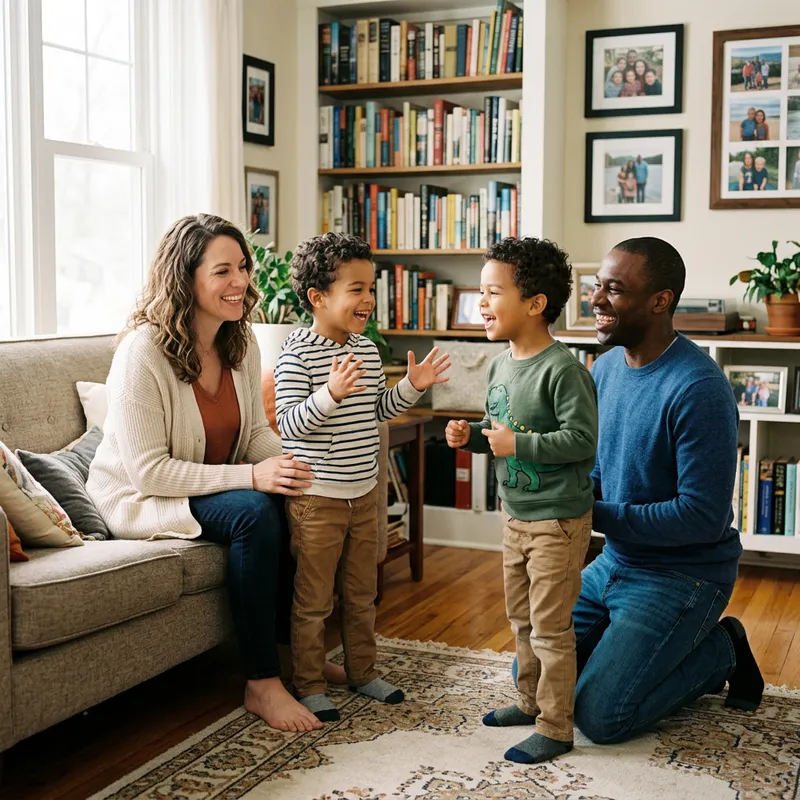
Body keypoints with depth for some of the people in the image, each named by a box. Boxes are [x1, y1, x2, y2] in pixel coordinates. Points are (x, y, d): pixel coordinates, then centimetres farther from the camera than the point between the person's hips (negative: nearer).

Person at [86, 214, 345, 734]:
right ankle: (262, 685, -20)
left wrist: (290, 464, -18)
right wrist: (250, 476, -31)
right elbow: (149, 471, -26)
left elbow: (256, 432, 6)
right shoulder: (143, 351, -24)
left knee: (296, 500, -17)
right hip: (139, 498, -7)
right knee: (252, 511, -30)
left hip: (212, 486, 7)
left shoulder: (241, 343, -2)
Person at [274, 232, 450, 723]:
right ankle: (310, 685, 20)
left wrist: (412, 387, 4)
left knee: (362, 594, 19)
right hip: (317, 498, -7)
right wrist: (330, 394, -35)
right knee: (314, 600, 5)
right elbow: (289, 424, -21)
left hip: (364, 494, 7)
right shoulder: (297, 354, -16)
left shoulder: (367, 350, 6)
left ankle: (363, 672, 35)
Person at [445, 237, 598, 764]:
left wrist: (519, 444, -26)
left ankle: (555, 729, 14)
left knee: (550, 628, 1)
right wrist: (470, 436, -1)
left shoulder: (563, 369, -21)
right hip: (516, 515, 9)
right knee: (521, 619, 21)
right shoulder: (500, 366, 6)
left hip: (559, 521, -9)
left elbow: (583, 439, -25)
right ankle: (532, 702, 38)